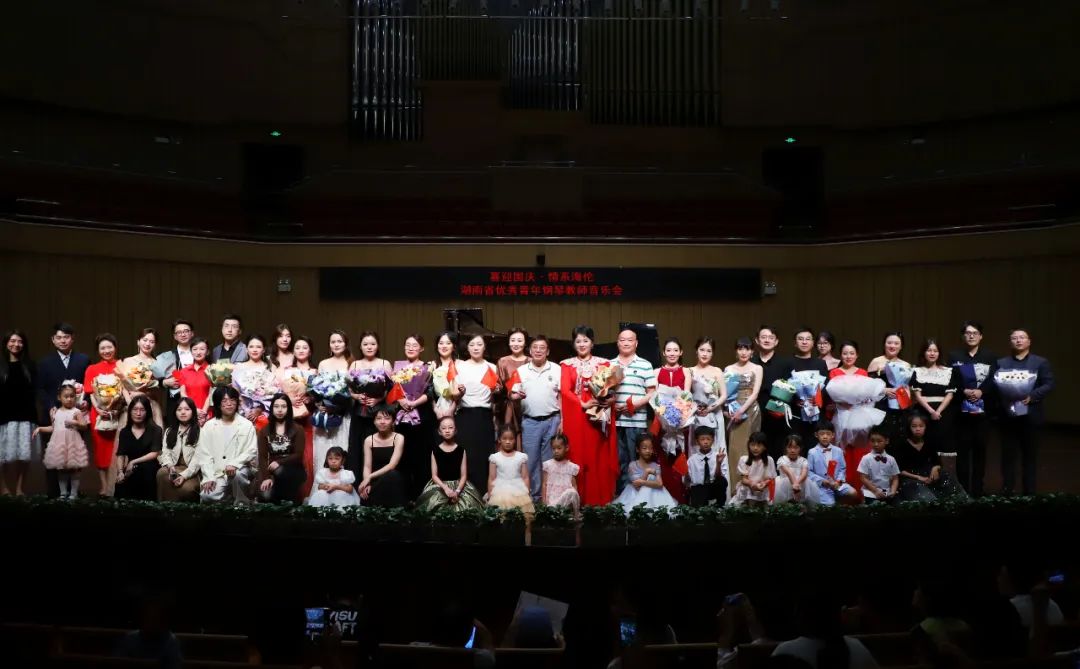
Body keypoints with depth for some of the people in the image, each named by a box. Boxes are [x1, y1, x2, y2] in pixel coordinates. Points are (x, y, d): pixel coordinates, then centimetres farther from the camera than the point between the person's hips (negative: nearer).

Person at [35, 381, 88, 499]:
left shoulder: (76, 411, -3)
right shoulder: (56, 412, 11)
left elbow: (85, 426, -8)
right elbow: (53, 428, 18)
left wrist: (75, 423, -24)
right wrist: (40, 429, 10)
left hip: (73, 443, -4)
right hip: (59, 443, 5)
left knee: (74, 468, -2)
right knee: (60, 468, 8)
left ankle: (74, 493, 6)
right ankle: (63, 493, 16)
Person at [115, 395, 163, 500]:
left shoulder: (155, 430, 2)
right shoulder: (124, 432, 12)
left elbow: (154, 453, -7)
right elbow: (120, 455, 3)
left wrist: (134, 462, -14)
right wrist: (120, 472, -15)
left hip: (149, 470, -2)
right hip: (131, 472, 2)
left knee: (144, 467, -38)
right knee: (120, 484, -31)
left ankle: (147, 502, -25)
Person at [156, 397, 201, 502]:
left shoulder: (199, 432, 2)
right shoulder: (169, 431, 19)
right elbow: (165, 452, 8)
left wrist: (185, 475, -22)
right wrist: (170, 466, -15)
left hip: (192, 472, -4)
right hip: (174, 469, 4)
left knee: (186, 488, -37)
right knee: (161, 473, -32)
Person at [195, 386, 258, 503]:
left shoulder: (247, 425, 4)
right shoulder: (209, 426, 7)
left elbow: (252, 451, -3)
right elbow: (204, 454, 2)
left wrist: (234, 464, -20)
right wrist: (209, 478, -10)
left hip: (240, 468, -1)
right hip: (217, 473, 1)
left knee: (237, 473, -36)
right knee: (207, 496, -25)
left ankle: (242, 503, -10)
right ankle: (229, 496, 7)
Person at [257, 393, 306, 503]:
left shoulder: (297, 429, 0)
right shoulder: (264, 431, 8)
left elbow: (298, 455, -7)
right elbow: (262, 456, -2)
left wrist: (279, 463, -21)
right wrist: (266, 477, -17)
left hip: (294, 471, -2)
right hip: (273, 472, 2)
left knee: (279, 471, -37)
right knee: (265, 496, -27)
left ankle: (291, 502, -19)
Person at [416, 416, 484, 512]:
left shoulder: (461, 450, 2)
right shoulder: (435, 450, 3)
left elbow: (464, 475, 0)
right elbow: (434, 475, 0)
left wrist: (457, 491, -17)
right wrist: (445, 488, -17)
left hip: (458, 485, 0)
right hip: (440, 485, 0)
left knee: (468, 504, -23)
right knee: (433, 502, -27)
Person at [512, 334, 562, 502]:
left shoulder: (557, 369, 4)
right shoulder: (520, 371, 5)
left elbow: (562, 396, 4)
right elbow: (512, 396, 5)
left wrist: (562, 421, -2)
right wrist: (517, 396, -19)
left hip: (552, 420, 0)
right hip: (529, 422, 1)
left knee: (549, 460, 6)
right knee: (531, 460, 4)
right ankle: (533, 495, 13)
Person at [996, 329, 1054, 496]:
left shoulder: (1041, 362, 6)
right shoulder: (1001, 363, 11)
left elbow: (1049, 385, -3)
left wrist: (1032, 396, -17)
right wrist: (1003, 397, -15)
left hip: (1030, 415, -1)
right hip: (1008, 415, 1)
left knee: (1030, 455, 6)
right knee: (1008, 455, 4)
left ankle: (1029, 492, 14)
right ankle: (1007, 491, 11)